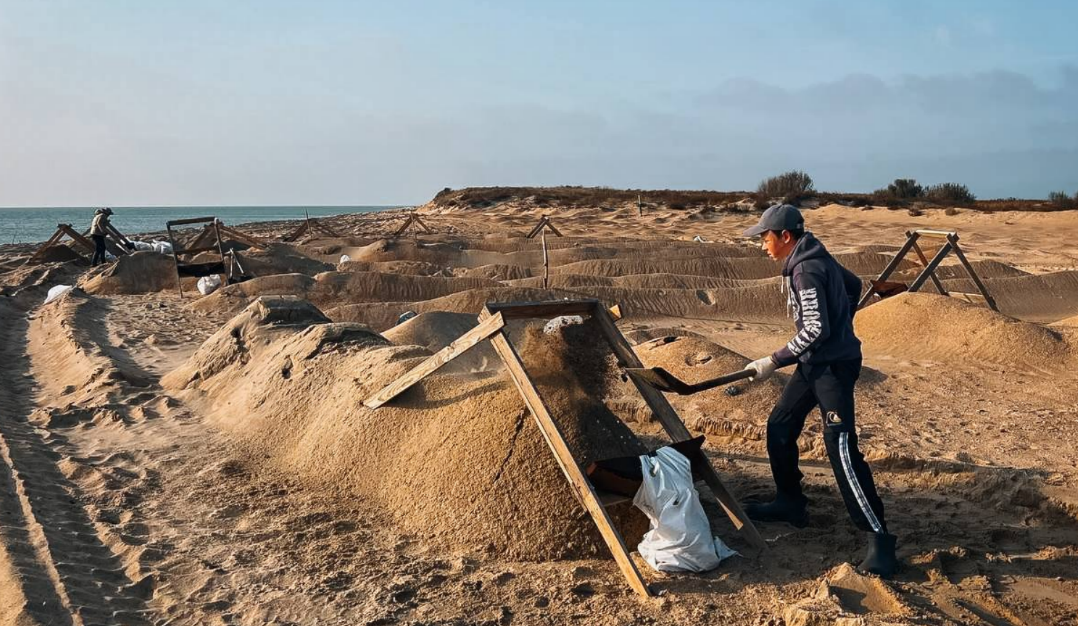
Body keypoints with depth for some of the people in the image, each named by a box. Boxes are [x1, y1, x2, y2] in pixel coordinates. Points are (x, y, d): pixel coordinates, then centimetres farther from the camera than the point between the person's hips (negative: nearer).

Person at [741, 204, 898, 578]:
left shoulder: (806, 269, -20)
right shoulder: (815, 258, 9)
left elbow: (816, 329, -25)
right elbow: (854, 286, 24)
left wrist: (775, 361, -20)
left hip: (834, 366, -11)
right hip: (815, 363, 11)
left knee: (842, 450, -15)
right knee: (779, 427, 16)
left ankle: (879, 537, -10)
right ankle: (790, 504, 30)